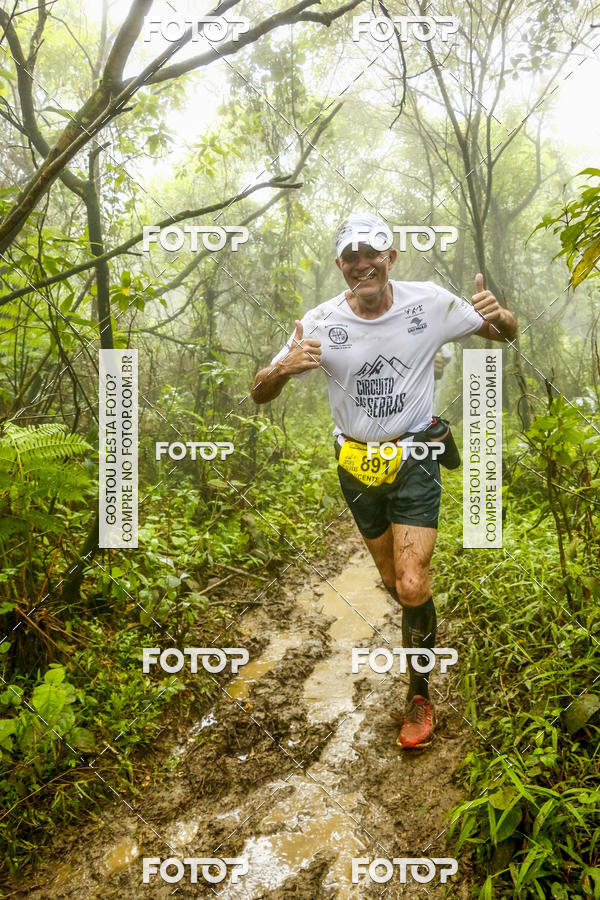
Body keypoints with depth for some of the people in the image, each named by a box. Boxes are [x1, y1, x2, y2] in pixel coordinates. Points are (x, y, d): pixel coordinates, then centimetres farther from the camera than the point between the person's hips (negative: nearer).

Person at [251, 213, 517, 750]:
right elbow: (260, 395, -6)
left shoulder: (430, 303, -10)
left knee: (412, 585, -11)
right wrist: (283, 369, -29)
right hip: (357, 464, 2)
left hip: (415, 459, -2)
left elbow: (504, 335, 2)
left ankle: (420, 693, 15)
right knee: (393, 581, 15)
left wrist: (498, 314, -23)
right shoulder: (321, 323, -10)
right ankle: (426, 629, 51)